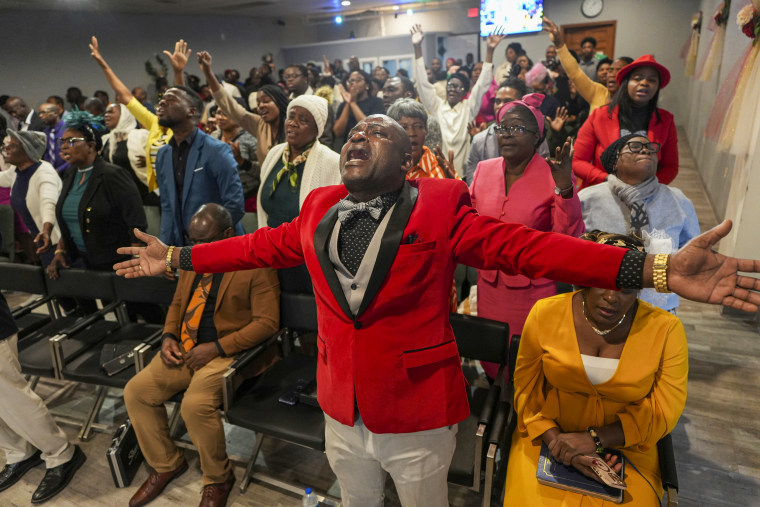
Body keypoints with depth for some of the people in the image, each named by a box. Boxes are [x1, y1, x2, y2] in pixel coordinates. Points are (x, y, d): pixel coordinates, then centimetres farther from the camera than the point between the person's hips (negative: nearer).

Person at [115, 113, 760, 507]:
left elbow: (525, 245, -22)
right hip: (340, 411, 4)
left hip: (418, 416, -3)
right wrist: (176, 257, 15)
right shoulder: (318, 209, 0)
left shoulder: (441, 206, -15)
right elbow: (261, 245, 9)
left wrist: (654, 269, -31)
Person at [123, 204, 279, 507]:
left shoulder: (257, 264, -13)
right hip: (183, 349, 8)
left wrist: (217, 348, -22)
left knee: (195, 405, -28)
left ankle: (218, 479, 2)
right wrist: (169, 336, 0)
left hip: (227, 352, -8)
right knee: (135, 391, -4)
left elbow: (267, 322, -17)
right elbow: (177, 304, 21)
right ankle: (166, 464, 19)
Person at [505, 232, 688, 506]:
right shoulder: (546, 313, -9)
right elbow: (526, 389, -2)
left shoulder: (665, 329, -9)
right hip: (548, 436, -1)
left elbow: (663, 412, -5)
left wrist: (595, 439, -16)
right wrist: (554, 440, -15)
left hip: (624, 447, 1)